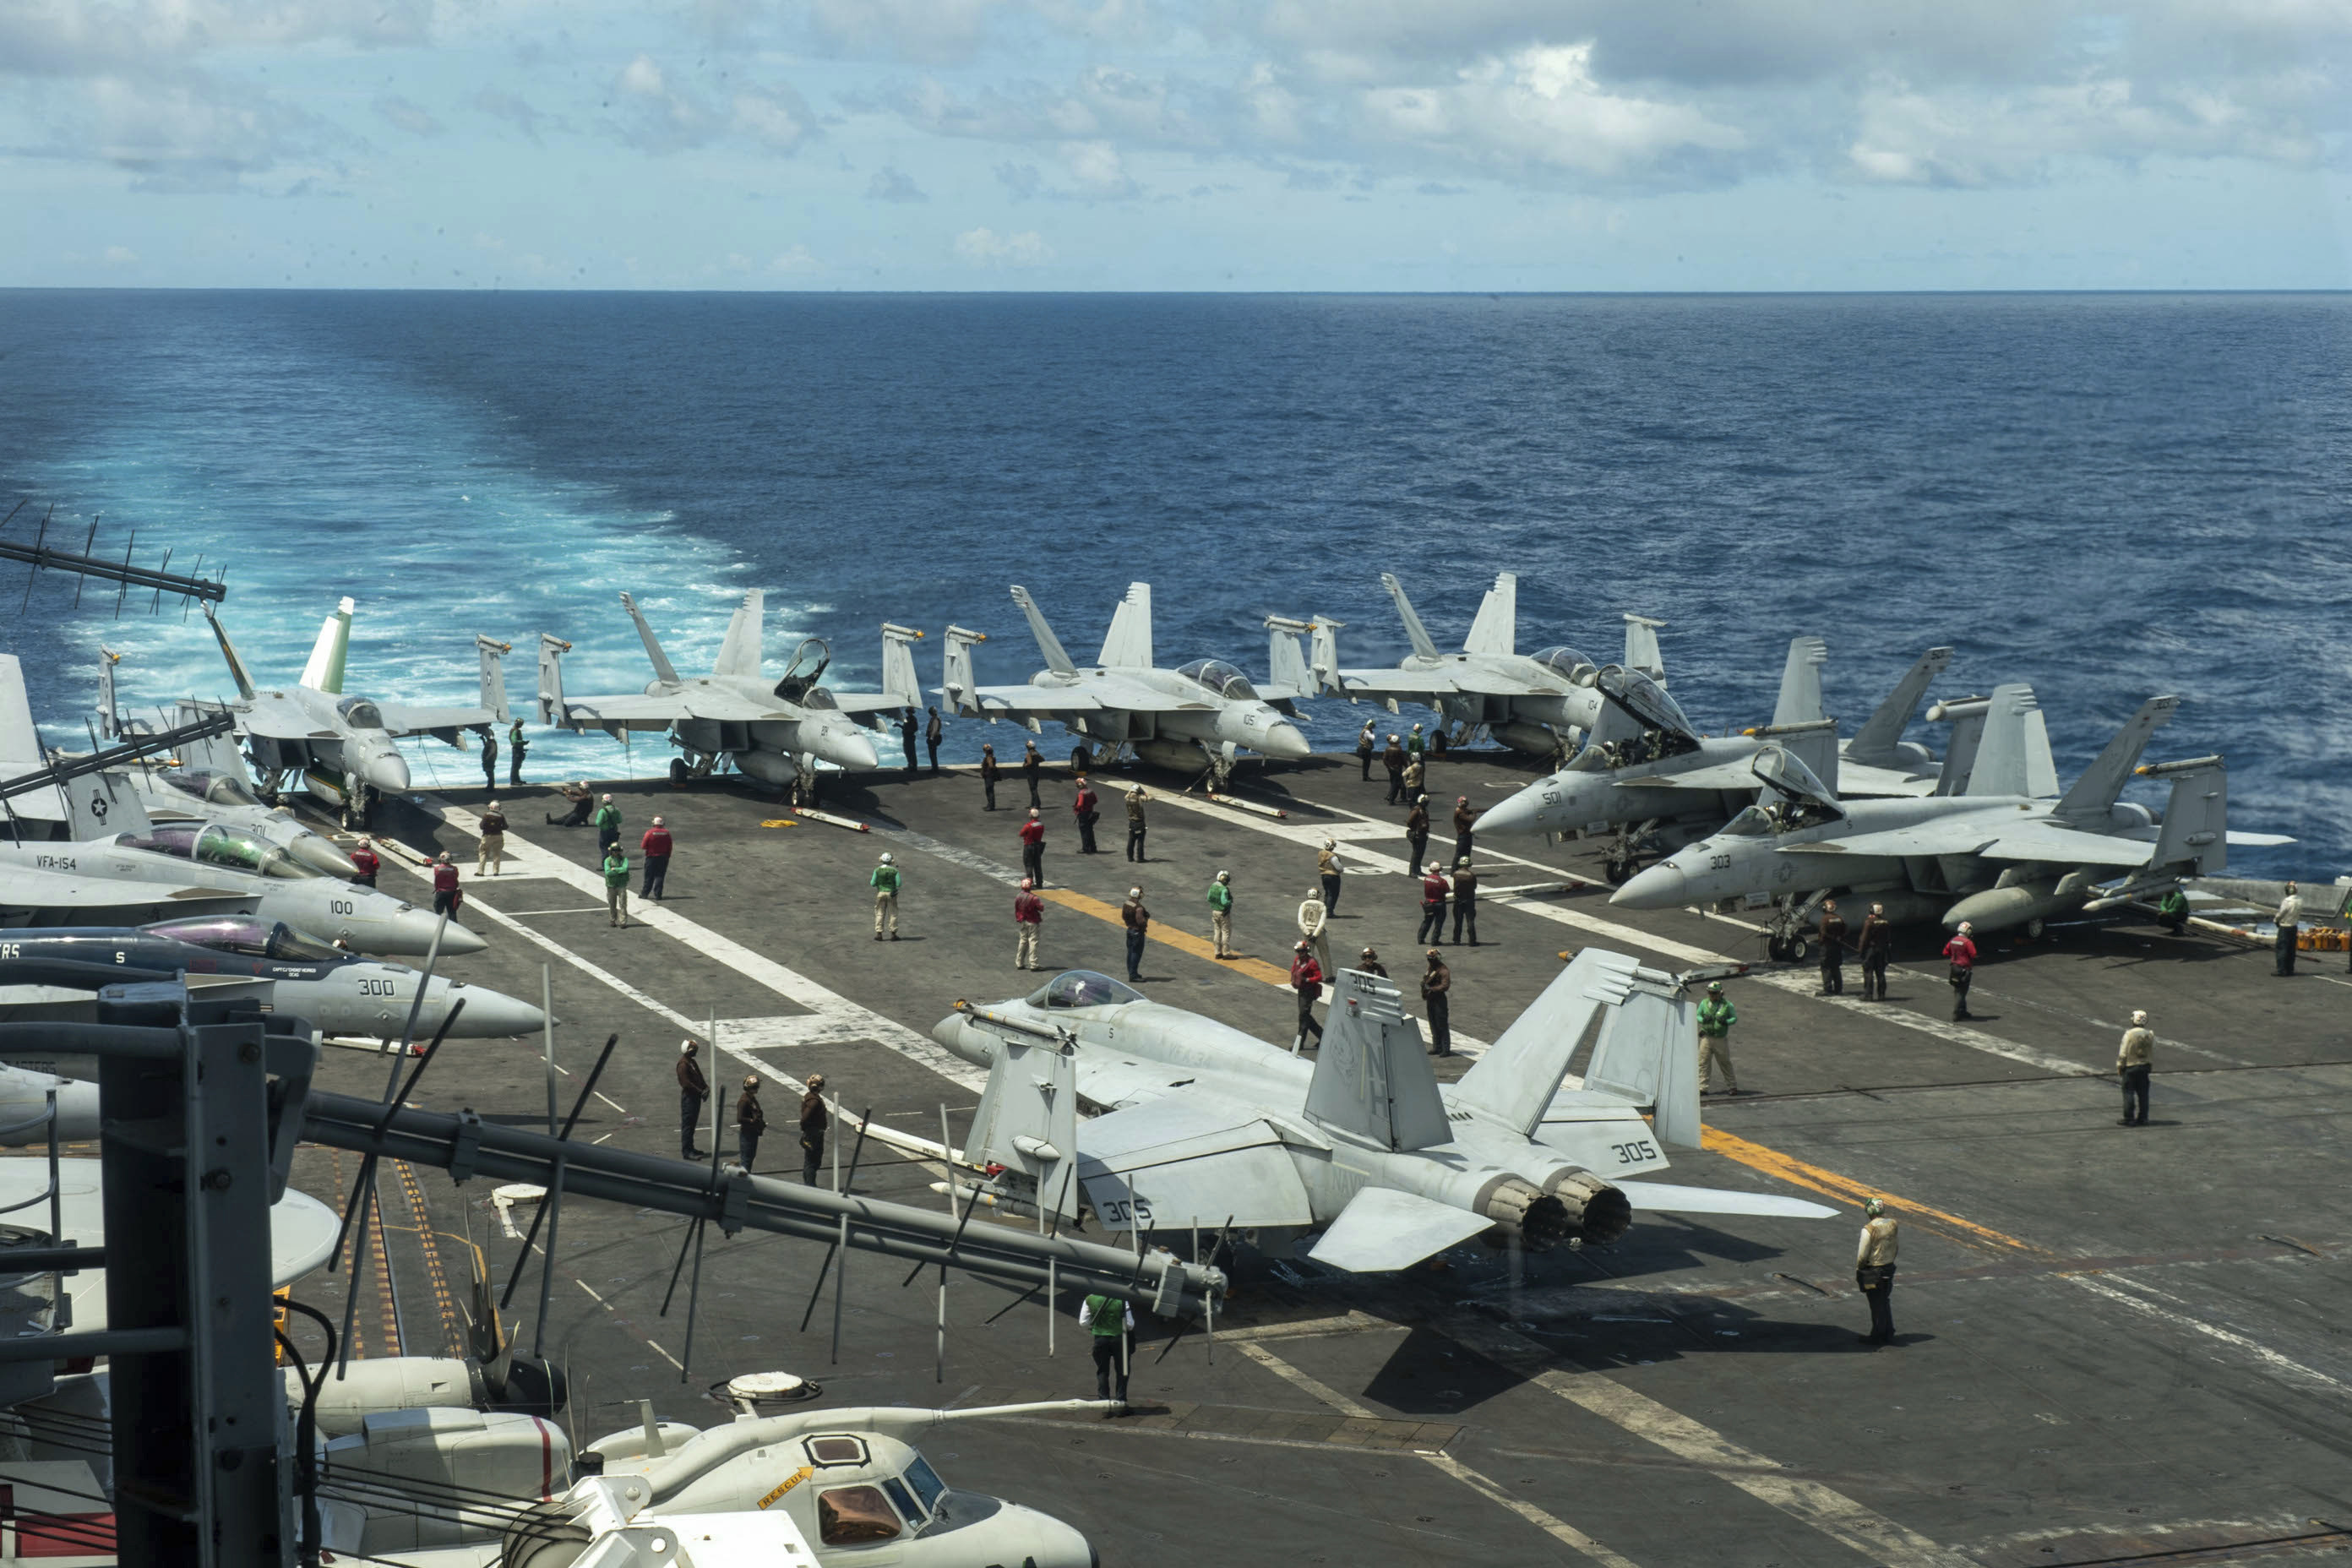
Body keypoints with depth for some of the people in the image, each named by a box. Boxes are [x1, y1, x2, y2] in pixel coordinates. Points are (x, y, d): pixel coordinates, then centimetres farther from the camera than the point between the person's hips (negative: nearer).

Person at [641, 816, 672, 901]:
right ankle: (658, 894, -1)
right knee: (660, 876, 4)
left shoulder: (650, 832, -10)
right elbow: (670, 847, 2)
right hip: (663, 857, 2)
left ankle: (645, 893, 11)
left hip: (651, 857, -2)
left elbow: (643, 846, -8)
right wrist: (667, 856, 13)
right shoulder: (666, 833, -2)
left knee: (649, 876, 7)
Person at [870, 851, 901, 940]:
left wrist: (872, 881, 17)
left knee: (880, 914, 7)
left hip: (881, 893, 0)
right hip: (891, 894, 0)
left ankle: (879, 934, 2)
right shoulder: (894, 870, -6)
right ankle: (893, 934, 7)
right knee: (893, 914, 8)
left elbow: (873, 884, -7)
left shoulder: (877, 870, -7)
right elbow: (898, 884, -8)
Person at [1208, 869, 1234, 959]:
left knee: (1217, 932, 13)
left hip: (1215, 911, 8)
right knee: (1226, 932, 0)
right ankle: (1226, 953, 0)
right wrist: (1230, 901, -9)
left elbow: (1209, 899, 8)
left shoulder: (1213, 886, 1)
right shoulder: (1224, 889, -23)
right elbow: (1224, 902, -29)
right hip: (1223, 913, -8)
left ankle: (1218, 952, 18)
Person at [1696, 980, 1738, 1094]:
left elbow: (1735, 1018, 3)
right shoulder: (1704, 1003, 5)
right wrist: (1703, 1019, -11)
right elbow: (1698, 1015, 12)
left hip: (1721, 1040, -2)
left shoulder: (1727, 1005, -1)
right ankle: (1703, 1087, 2)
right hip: (1706, 1038, 2)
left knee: (1725, 1063, 6)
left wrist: (1725, 1021, -17)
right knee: (1704, 1063, -2)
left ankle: (1732, 1086, 17)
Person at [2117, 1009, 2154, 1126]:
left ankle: (2129, 1119, 0)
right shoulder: (2150, 1035, -1)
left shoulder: (2129, 1034, -14)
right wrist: (2151, 1067, 16)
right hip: (2145, 1066, 4)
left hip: (2130, 1066, -4)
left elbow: (2123, 1053, -13)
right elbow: (2153, 1052, 5)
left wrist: (2119, 1067, -2)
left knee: (2129, 1093, 1)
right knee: (2143, 1093, 11)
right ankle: (2143, 1118, 14)